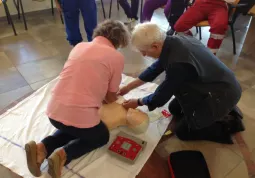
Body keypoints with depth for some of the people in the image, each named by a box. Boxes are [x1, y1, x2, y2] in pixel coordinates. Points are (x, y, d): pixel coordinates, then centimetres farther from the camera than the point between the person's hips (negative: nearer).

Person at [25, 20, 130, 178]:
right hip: (80, 116, -6)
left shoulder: (79, 46, 13)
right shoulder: (117, 57, -3)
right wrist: (109, 95, 29)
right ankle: (63, 155, 3)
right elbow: (111, 98, 6)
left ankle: (42, 148, 12)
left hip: (53, 112, 6)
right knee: (102, 136, 26)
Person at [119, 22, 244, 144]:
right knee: (174, 108, 19)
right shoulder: (173, 43, -8)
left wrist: (138, 102, -1)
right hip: (212, 84, 9)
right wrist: (128, 87, 9)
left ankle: (230, 123, 9)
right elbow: (156, 68, 6)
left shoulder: (178, 63, -35)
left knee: (182, 131, 2)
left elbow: (161, 96, -20)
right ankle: (224, 110, 20)